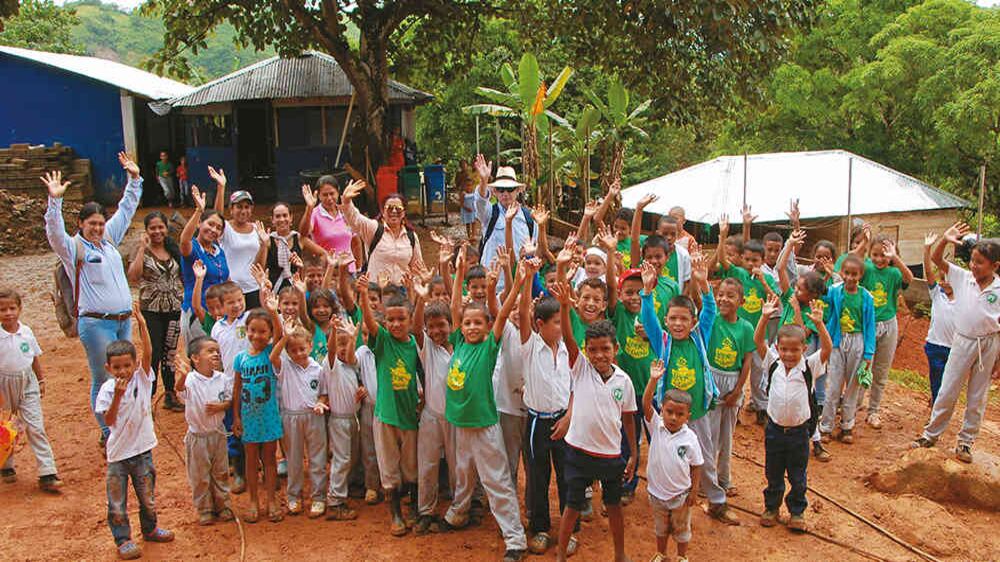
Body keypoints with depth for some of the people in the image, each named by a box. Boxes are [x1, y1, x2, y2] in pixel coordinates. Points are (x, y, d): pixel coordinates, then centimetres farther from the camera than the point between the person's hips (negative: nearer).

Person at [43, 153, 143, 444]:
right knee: (104, 380, -2)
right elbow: (54, 232, -23)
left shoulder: (109, 238, 12)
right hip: (96, 324, -6)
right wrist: (55, 200, -35)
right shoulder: (74, 248, -5)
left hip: (124, 320, 6)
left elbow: (126, 210, 19)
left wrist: (135, 179, 16)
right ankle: (108, 434, 8)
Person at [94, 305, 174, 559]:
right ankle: (123, 539, 21)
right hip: (118, 452, -2)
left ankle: (150, 529, 37)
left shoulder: (142, 378, -6)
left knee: (147, 495, 16)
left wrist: (142, 326, -34)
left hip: (142, 449, 2)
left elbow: (148, 354, -22)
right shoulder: (107, 390, -9)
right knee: (117, 500, 6)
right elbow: (109, 420, -16)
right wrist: (118, 395, -29)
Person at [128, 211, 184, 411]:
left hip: (174, 309, 4)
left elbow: (182, 275, 15)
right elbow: (133, 276, -21)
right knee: (153, 355, -4)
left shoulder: (173, 249, 7)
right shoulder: (141, 250, -6)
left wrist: (185, 299, 3)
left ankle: (170, 396, 23)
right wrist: (142, 248, -19)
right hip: (151, 311, -4)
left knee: (170, 353, 12)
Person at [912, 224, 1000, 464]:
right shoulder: (963, 277, -4)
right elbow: (937, 260, -6)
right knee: (947, 391, 7)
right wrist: (945, 240, -25)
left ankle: (966, 441, 23)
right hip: (963, 341, 1)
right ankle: (931, 433, 20)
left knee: (977, 397, 10)